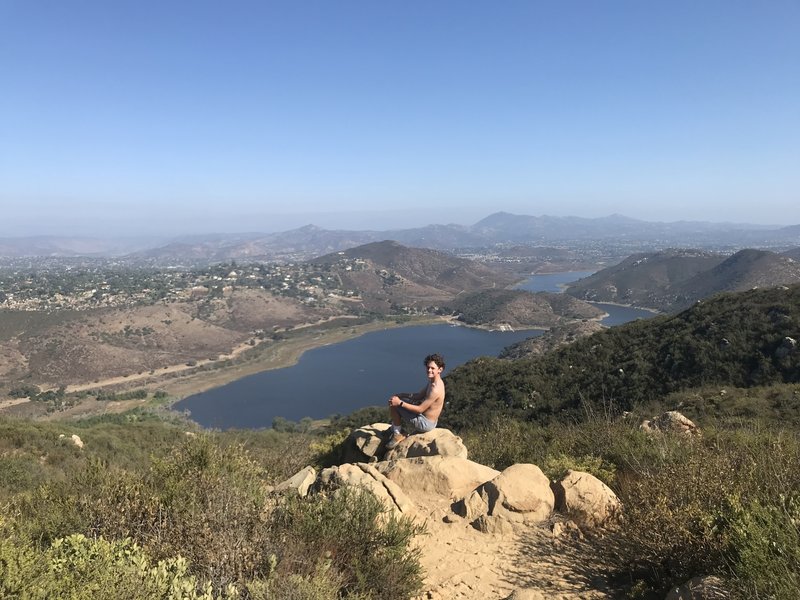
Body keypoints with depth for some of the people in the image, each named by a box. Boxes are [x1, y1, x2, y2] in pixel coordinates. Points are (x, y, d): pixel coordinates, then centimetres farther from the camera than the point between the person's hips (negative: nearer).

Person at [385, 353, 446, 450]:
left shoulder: (435, 389, -29)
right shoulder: (433, 382, 2)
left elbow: (420, 409, -26)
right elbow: (418, 396, 11)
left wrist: (400, 403, -22)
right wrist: (399, 395, 1)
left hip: (425, 423, -10)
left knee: (393, 405, -8)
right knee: (396, 398, 19)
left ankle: (397, 435, 7)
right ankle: (394, 428, 26)